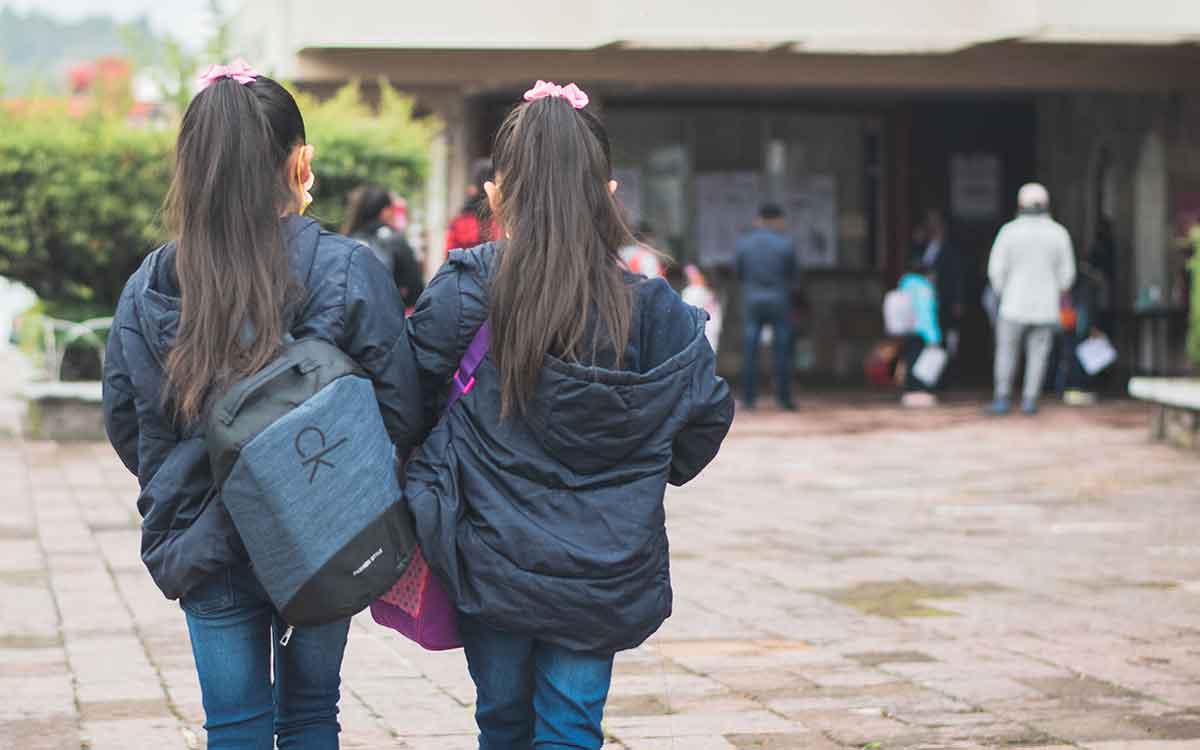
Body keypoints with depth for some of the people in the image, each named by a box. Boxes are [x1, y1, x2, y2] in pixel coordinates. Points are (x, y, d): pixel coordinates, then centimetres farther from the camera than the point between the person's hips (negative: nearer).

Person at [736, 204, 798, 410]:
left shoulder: (743, 243, -1)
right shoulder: (785, 243, -7)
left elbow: (739, 275, 5)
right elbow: (792, 275, 3)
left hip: (752, 302, 2)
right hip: (779, 301, -2)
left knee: (750, 353, 5)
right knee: (782, 352, 4)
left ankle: (750, 398, 2)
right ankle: (784, 398, 4)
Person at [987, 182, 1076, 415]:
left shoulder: (1009, 231, -8)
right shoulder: (1059, 233, -2)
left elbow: (996, 269, -6)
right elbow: (1067, 272, 2)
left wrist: (1002, 292, 11)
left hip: (1015, 304, -1)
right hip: (1046, 307, 1)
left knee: (1007, 351, 11)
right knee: (1038, 354, 9)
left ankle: (1002, 398, 7)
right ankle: (1029, 400, 4)